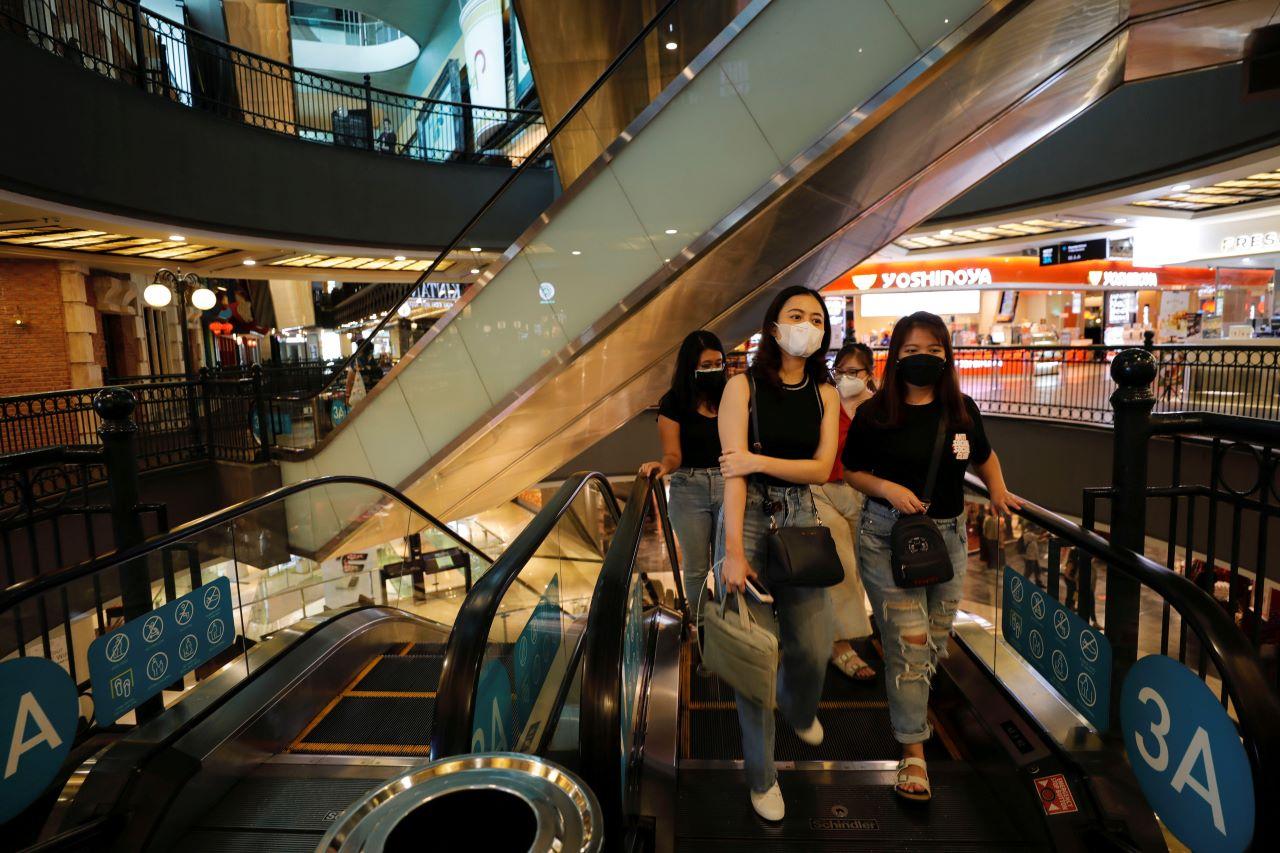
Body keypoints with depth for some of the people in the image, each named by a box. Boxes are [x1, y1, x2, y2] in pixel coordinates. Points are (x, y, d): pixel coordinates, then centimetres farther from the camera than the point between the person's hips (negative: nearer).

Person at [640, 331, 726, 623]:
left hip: (728, 484, 2)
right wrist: (663, 465, -32)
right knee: (695, 567, 10)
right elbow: (673, 453, -9)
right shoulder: (673, 403, -5)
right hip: (688, 489, -2)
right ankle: (698, 624, 26)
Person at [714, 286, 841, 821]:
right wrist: (734, 550, -20)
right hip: (748, 517, -4)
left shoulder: (825, 394, 5)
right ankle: (761, 773, 21)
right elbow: (732, 469, -15)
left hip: (801, 517, 4)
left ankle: (799, 710, 46)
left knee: (813, 645, 8)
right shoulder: (744, 386, -7)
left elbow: (821, 468, -3)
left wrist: (760, 460, -17)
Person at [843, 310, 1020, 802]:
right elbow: (852, 472, 0)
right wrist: (887, 488, -17)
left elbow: (984, 456, 20)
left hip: (949, 535, 5)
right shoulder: (874, 414, -9)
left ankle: (909, 702, 46)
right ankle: (913, 750, 11)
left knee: (937, 640, 17)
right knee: (909, 643, -4)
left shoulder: (962, 410, 2)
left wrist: (998, 491, 5)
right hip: (888, 536, -4)